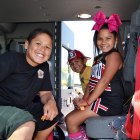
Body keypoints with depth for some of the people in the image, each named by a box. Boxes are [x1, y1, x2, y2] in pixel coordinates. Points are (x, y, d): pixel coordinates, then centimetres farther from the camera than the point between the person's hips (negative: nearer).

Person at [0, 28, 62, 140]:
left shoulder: (44, 67, 5)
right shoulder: (10, 59, -16)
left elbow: (45, 93, 8)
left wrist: (50, 102, -15)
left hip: (22, 108, 8)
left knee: (55, 115, 13)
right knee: (27, 125, -34)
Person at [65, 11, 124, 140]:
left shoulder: (114, 55, -9)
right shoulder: (99, 58, 19)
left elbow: (104, 81, -17)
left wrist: (88, 101, -16)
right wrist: (85, 100, 4)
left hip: (109, 101, -9)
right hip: (99, 100, 9)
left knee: (71, 119, -15)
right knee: (70, 118, 6)